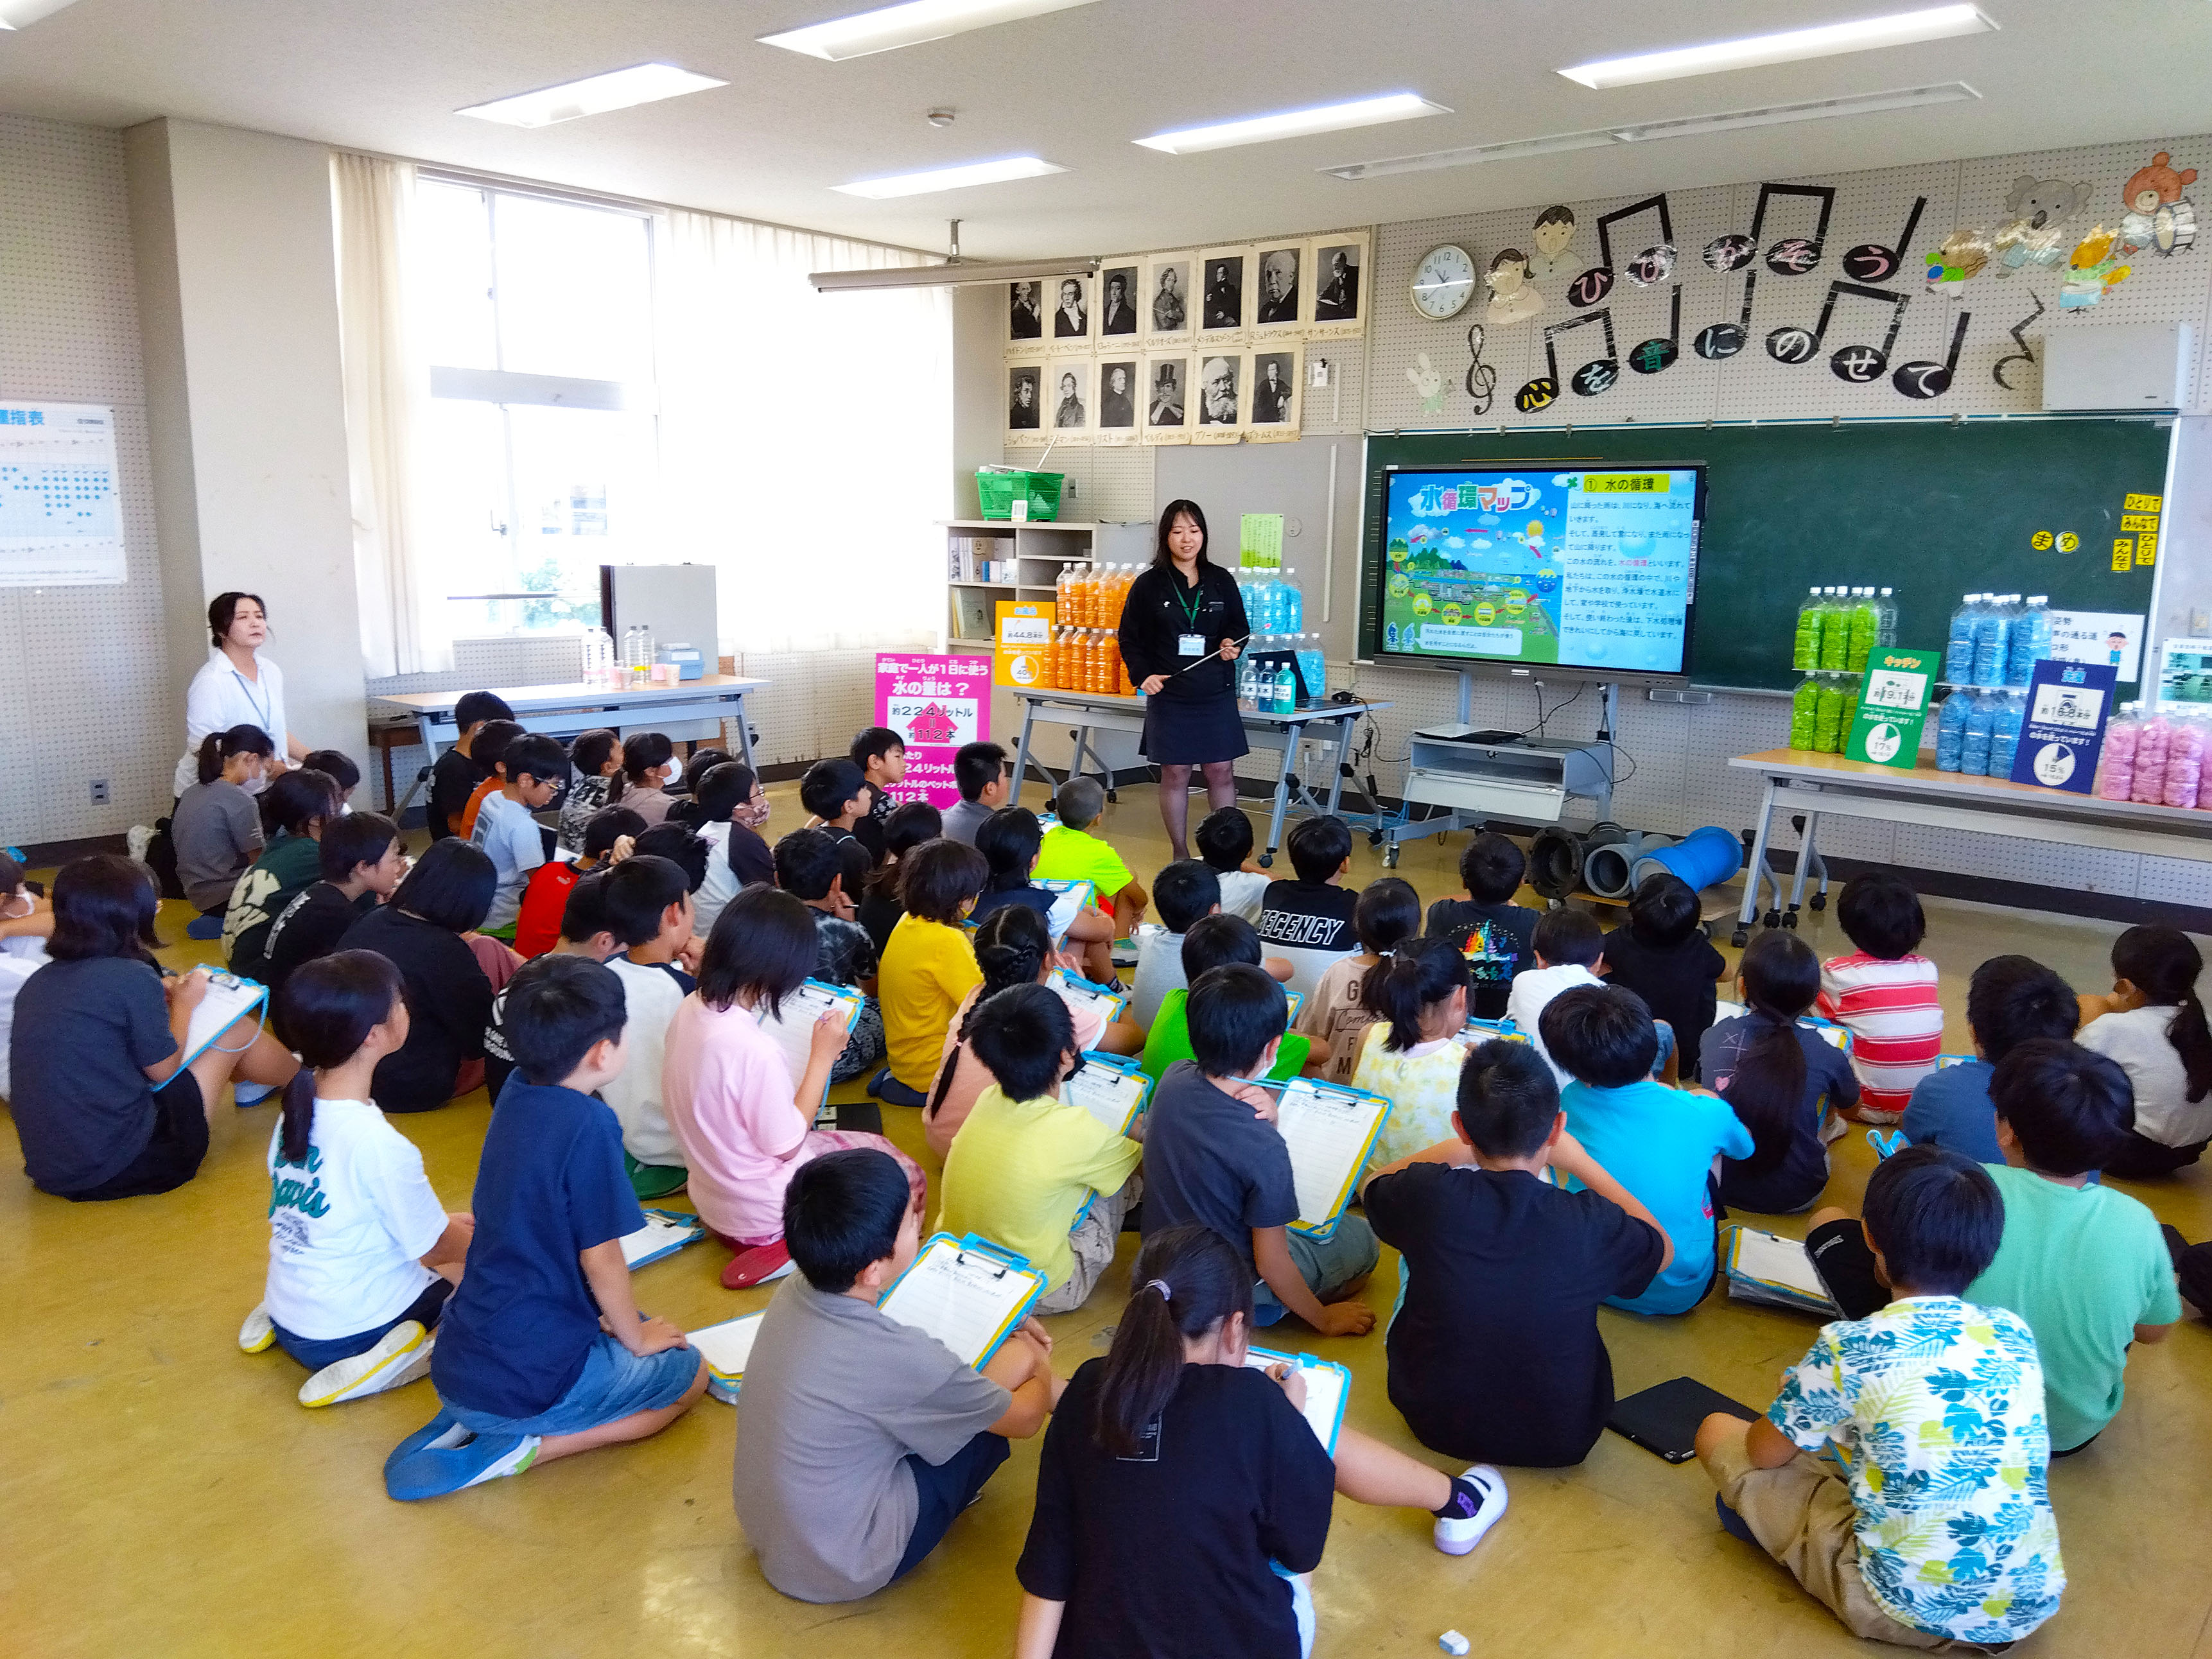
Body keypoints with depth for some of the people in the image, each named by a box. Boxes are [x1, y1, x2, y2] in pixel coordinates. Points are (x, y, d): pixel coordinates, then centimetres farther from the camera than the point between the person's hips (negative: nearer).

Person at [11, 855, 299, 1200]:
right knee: (237, 1028, 7)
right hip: (124, 1168, -7)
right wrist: (184, 1002, 10)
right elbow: (163, 1070, -5)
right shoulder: (132, 977, -16)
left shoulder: (38, 982, 3)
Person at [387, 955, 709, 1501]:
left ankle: (466, 1420, 11)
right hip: (533, 1381, -8)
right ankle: (526, 1446, -3)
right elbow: (601, 1258, -13)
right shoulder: (588, 1125, -22)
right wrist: (637, 1337, 0)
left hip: (456, 1365, 8)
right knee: (690, 1373, 15)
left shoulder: (517, 1091, -1)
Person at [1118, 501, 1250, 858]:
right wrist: (1143, 674, -11)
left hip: (1216, 694, 2)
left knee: (1222, 772, 3)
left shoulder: (1221, 581, 6)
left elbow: (1240, 626, 15)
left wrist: (1232, 646, -8)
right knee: (1175, 774, 4)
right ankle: (1179, 852, 17)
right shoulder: (1149, 584, 0)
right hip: (1169, 695, -2)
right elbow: (1129, 637, 4)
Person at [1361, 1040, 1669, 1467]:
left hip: (1434, 1424, 0)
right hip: (1558, 1442, 0)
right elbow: (1664, 1250, 0)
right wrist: (1581, 1162, 5)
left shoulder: (1428, 1195, -25)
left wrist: (1461, 1147, 11)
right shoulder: (1592, 1224, -27)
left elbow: (1373, 1184, 3)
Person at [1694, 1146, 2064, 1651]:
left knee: (1718, 1431, 7)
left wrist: (1805, 1404, 22)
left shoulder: (1850, 1347, -16)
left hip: (1909, 1611, -5)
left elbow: (1763, 1453, 0)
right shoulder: (2016, 1333, -1)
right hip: (2033, 1602, 6)